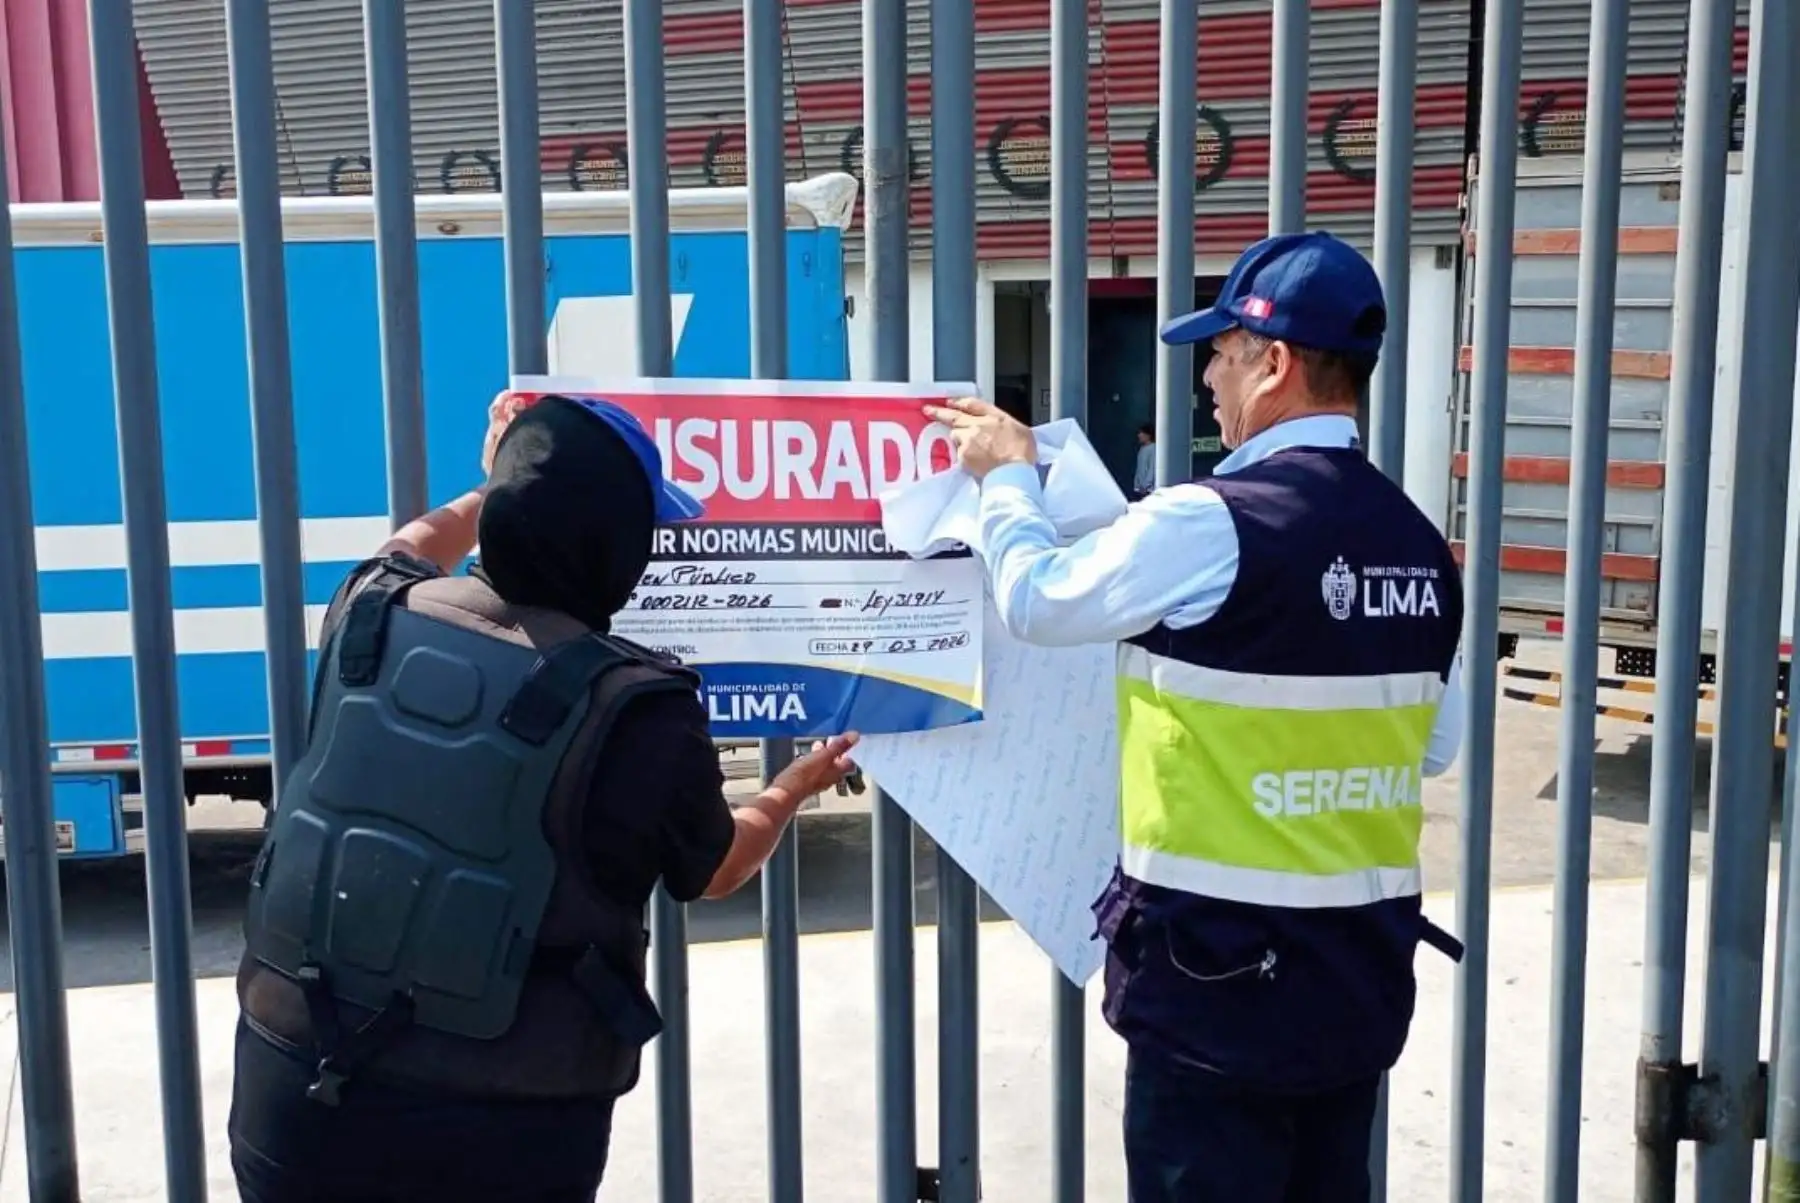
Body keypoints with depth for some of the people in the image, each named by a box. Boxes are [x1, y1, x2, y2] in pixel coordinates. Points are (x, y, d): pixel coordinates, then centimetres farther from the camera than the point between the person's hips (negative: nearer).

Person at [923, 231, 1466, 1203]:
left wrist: (1008, 478, 13)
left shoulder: (1208, 523, -18)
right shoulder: (1419, 542, 2)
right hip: (1364, 966, 7)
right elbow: (1435, 746, 12)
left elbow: (1037, 602, -3)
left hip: (1218, 968, -6)